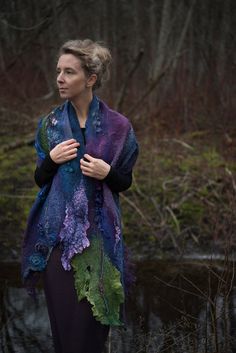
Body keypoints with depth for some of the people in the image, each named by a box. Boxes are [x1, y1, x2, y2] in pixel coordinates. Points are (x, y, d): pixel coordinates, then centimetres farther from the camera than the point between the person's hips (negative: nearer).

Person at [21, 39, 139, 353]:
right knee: (62, 315, 3)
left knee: (91, 320, -2)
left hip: (98, 234, -2)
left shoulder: (117, 126, -2)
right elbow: (40, 179, 9)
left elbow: (125, 182, 5)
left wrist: (107, 173, -15)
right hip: (58, 232, 2)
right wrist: (51, 159, -11)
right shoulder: (50, 124, 4)